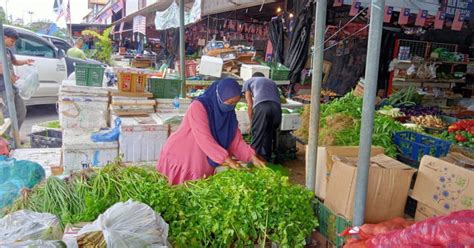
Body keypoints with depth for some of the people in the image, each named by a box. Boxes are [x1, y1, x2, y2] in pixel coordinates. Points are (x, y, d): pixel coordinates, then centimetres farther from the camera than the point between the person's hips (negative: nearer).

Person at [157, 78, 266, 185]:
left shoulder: (229, 112, -2)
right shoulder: (198, 107, -22)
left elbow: (236, 140, -2)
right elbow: (204, 139, -29)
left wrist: (253, 157, -15)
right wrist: (228, 160, -30)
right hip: (180, 158, -5)